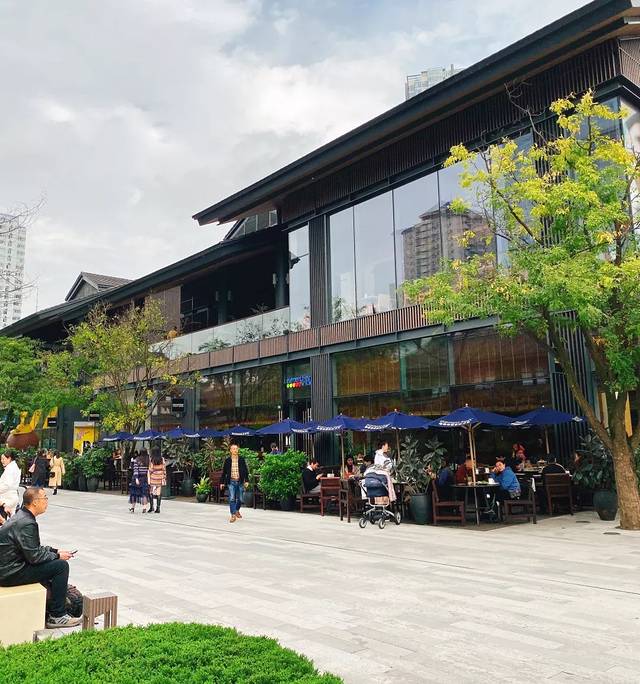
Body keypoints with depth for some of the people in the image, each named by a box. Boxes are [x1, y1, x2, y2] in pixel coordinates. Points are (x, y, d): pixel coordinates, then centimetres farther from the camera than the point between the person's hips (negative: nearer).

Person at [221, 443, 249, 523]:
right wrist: (222, 482, 5)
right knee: (232, 499, -7)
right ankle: (233, 515, -2)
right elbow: (224, 472, 7)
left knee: (240, 499, 9)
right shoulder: (227, 460, 2)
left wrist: (246, 480, -3)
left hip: (240, 481, 1)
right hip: (231, 481, -1)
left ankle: (237, 510, 35)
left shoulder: (241, 459, 2)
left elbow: (246, 470, 3)